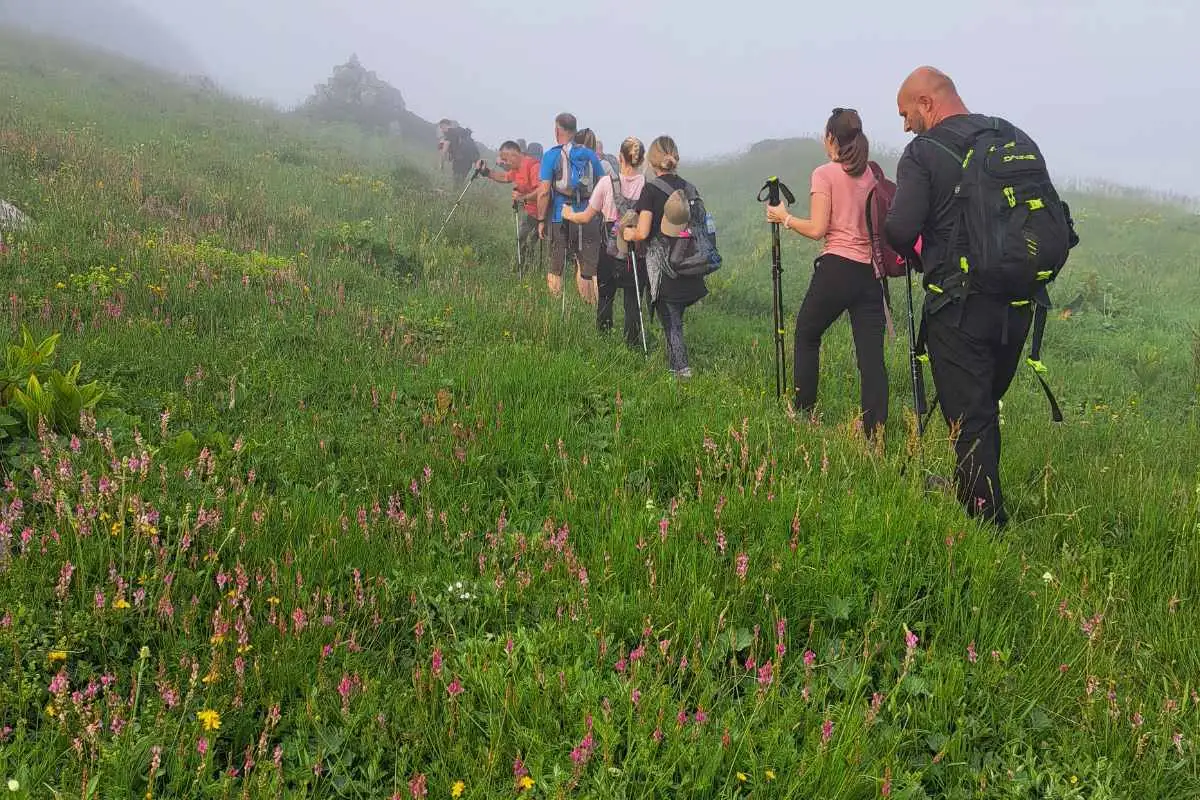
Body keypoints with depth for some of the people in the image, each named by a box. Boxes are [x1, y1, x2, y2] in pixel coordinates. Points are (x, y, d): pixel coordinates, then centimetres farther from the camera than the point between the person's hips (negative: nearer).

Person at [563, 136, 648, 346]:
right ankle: (632, 343, 11)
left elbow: (586, 217, -1)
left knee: (605, 296, 18)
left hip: (610, 252, 0)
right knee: (633, 300, 9)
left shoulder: (606, 183, -9)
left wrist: (568, 214, 18)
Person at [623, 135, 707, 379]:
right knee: (675, 318, 17)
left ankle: (682, 368, -1)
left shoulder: (651, 189, -10)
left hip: (661, 265, -5)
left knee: (670, 321, 2)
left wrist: (629, 233, 6)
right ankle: (675, 363, 23)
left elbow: (643, 232, -14)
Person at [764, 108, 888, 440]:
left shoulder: (825, 174, -4)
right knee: (872, 355, 0)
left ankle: (803, 413, 21)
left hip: (836, 268, -5)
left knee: (806, 336, 17)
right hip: (871, 271, 5)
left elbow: (817, 229, -10)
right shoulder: (871, 175, 12)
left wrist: (784, 217, 4)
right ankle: (876, 432, -4)